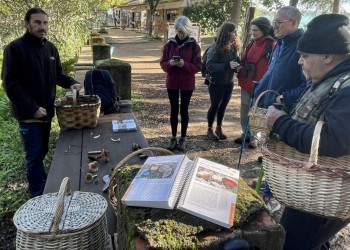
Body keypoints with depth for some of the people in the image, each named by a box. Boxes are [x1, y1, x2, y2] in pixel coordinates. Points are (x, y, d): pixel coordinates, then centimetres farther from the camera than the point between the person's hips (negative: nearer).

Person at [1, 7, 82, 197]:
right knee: (35, 155, -2)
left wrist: (71, 83, -4)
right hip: (28, 115, -6)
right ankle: (39, 196, 11)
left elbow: (57, 74, 17)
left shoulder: (50, 48, 7)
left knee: (41, 152, 18)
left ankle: (38, 187, 37)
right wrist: (32, 108, -22)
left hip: (46, 111, 7)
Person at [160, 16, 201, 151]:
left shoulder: (194, 45, -4)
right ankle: (173, 137, 22)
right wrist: (170, 63, -20)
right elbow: (163, 63, 2)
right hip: (172, 83, 2)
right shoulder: (170, 44, 1)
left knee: (184, 110, 6)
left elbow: (198, 66, -7)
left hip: (187, 84, -1)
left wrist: (185, 64, -24)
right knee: (174, 109, 9)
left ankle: (183, 138, 18)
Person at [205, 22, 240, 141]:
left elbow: (236, 61, 15)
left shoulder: (233, 48, 4)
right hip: (216, 84, -6)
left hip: (229, 83, 6)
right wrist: (227, 65, -33)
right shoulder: (215, 48, -16)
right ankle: (210, 130, 22)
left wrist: (238, 66, -9)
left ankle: (219, 128, 29)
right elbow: (209, 65, -25)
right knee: (214, 106, 5)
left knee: (223, 106, 14)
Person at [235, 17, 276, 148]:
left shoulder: (272, 45, -10)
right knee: (244, 109, 13)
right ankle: (246, 134, 27)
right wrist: (240, 76, 1)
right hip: (246, 83, 7)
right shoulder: (251, 43, 11)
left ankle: (254, 137, 19)